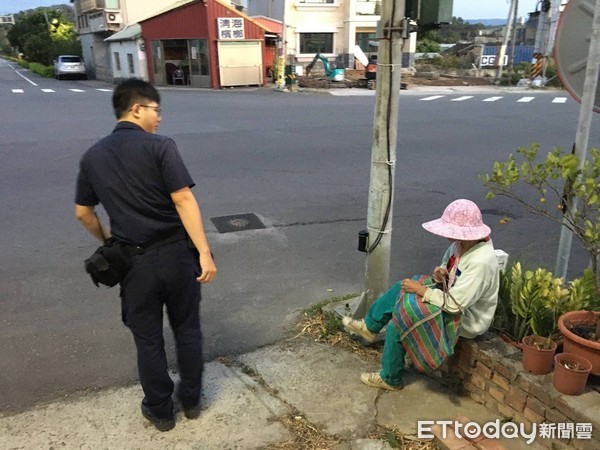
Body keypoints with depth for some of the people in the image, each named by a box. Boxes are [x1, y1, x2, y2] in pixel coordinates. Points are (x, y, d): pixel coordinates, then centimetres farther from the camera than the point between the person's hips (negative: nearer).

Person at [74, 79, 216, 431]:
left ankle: (160, 410, 32)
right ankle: (191, 399, 33)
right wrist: (204, 252, -17)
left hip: (134, 261, 3)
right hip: (176, 253, -2)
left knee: (148, 339, 16)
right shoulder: (160, 146, -9)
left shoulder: (92, 156, 6)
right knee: (187, 329, 18)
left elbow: (83, 213, 14)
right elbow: (183, 200, -17)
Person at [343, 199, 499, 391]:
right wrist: (441, 273, -13)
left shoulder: (480, 262, -35)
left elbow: (455, 304, -33)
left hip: (465, 319, -9)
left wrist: (420, 289, -25)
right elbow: (448, 267, 11)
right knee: (402, 288, 2)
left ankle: (390, 379, 13)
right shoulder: (463, 242, -8)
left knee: (398, 325, -11)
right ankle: (370, 326, 19)